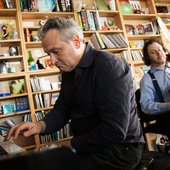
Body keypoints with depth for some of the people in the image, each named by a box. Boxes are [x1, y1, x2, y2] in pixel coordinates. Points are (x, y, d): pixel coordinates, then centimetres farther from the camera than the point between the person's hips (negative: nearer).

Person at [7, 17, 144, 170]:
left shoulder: (110, 67, -23)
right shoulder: (69, 71, 6)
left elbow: (115, 130, -28)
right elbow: (62, 108, 9)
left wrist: (73, 144, -15)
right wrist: (42, 125, -12)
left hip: (118, 151, -7)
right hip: (87, 149, 7)